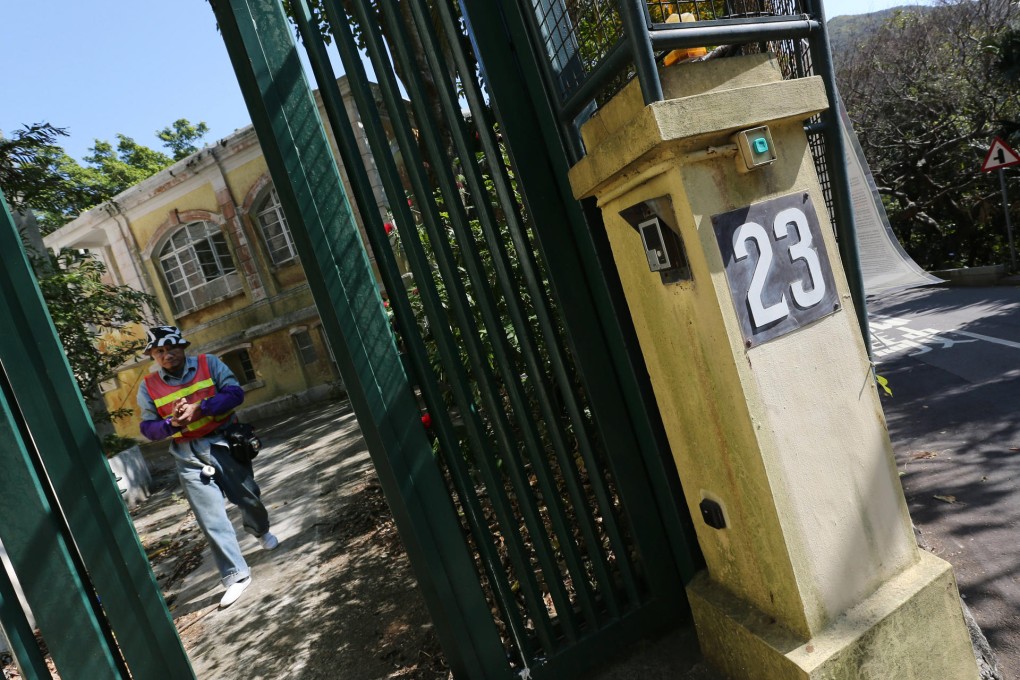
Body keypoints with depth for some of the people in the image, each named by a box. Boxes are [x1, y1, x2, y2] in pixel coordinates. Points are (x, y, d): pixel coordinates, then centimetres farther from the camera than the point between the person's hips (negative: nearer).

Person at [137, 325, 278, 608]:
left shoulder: (208, 364, -3)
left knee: (248, 497, 16)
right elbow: (148, 428, 1)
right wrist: (172, 423, -19)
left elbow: (235, 393, -13)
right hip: (188, 457, 0)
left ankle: (261, 532, 49)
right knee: (211, 518, -3)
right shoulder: (148, 386, 1)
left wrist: (198, 409, -23)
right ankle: (236, 575, 6)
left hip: (224, 444, 0)